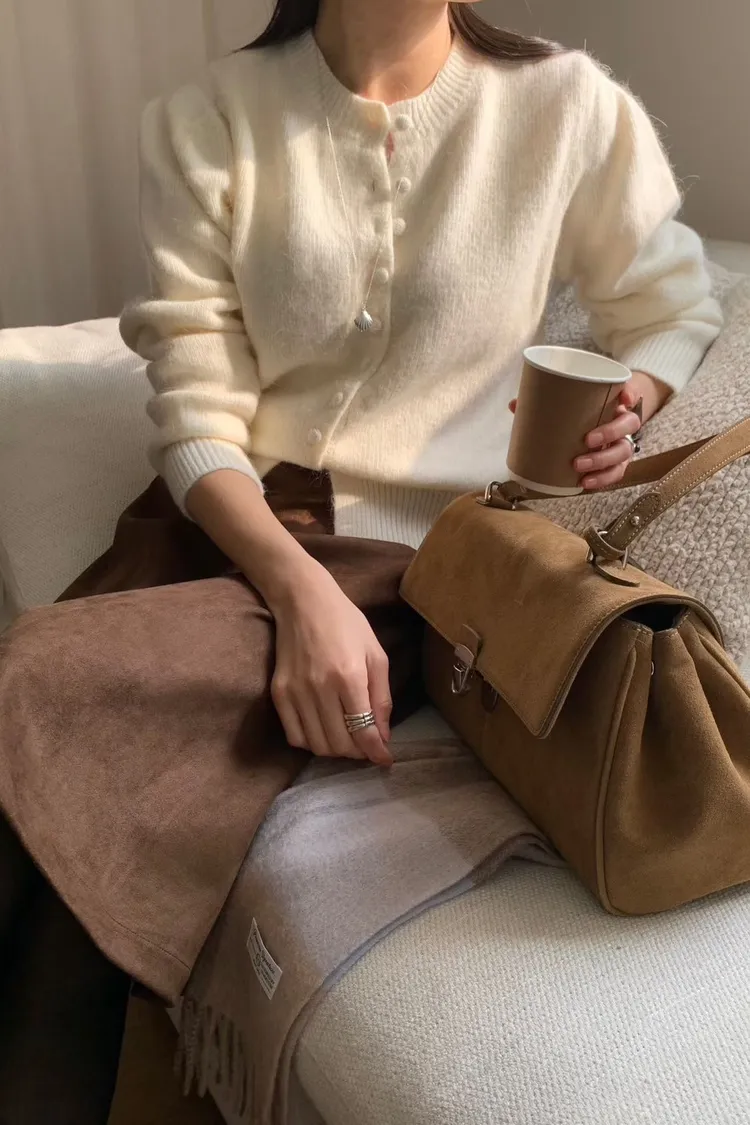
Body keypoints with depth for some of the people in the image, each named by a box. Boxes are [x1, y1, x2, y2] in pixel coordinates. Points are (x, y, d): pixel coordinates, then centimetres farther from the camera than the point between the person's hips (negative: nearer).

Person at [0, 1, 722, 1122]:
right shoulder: (209, 122, 3)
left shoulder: (569, 106, 2)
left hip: (410, 557, -2)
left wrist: (620, 414, -6)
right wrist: (299, 588, -22)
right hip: (228, 527, 3)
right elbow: (196, 416, -4)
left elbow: (673, 306, 17)